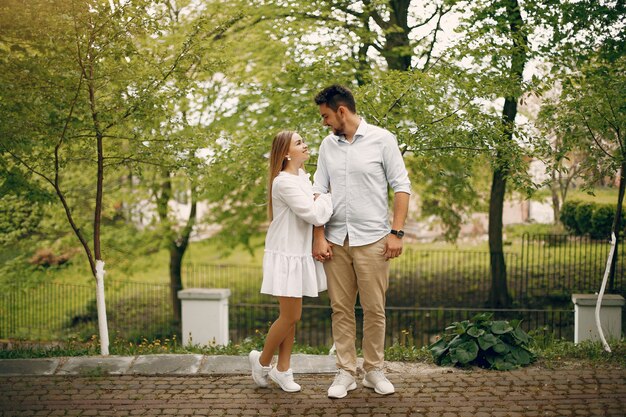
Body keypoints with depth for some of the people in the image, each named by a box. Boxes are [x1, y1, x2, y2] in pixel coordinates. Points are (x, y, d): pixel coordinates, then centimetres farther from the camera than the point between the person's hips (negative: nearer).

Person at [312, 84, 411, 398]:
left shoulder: (381, 139, -3)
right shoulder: (328, 145, 9)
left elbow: (401, 186, -2)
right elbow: (318, 192, 8)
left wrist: (396, 233, -9)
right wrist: (319, 237, 0)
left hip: (372, 240, -3)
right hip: (336, 241, 4)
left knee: (374, 309, 2)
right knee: (341, 309, 6)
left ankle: (374, 371, 16)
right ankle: (345, 372, 14)